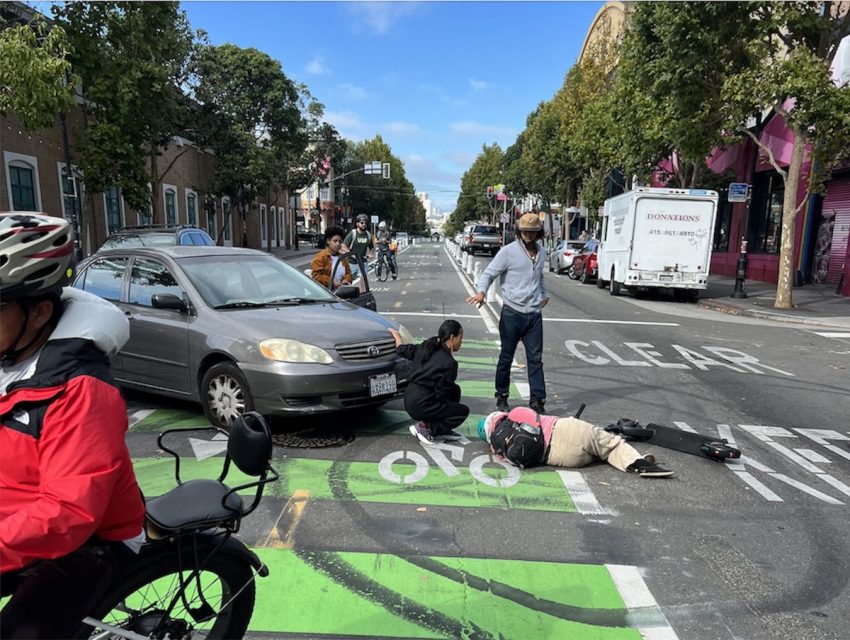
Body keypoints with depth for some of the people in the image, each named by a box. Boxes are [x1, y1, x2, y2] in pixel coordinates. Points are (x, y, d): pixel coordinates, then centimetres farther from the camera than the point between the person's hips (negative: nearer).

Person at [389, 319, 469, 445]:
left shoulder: (427, 347, 5)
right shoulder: (449, 363, -16)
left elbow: (404, 351, 18)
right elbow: (441, 394, -13)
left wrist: (397, 336, 38)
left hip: (409, 399, 9)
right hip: (421, 405, -9)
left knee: (455, 390, 20)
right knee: (463, 411, 3)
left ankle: (442, 430, 21)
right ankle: (426, 427, 0)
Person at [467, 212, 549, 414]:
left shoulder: (542, 252, 12)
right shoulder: (508, 251, -7)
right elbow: (489, 273, -9)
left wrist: (544, 294, 20)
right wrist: (481, 292, -27)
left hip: (534, 314, 5)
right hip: (512, 314, -4)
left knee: (535, 359, 3)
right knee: (506, 358, 7)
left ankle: (537, 401, 8)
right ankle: (501, 397, 21)